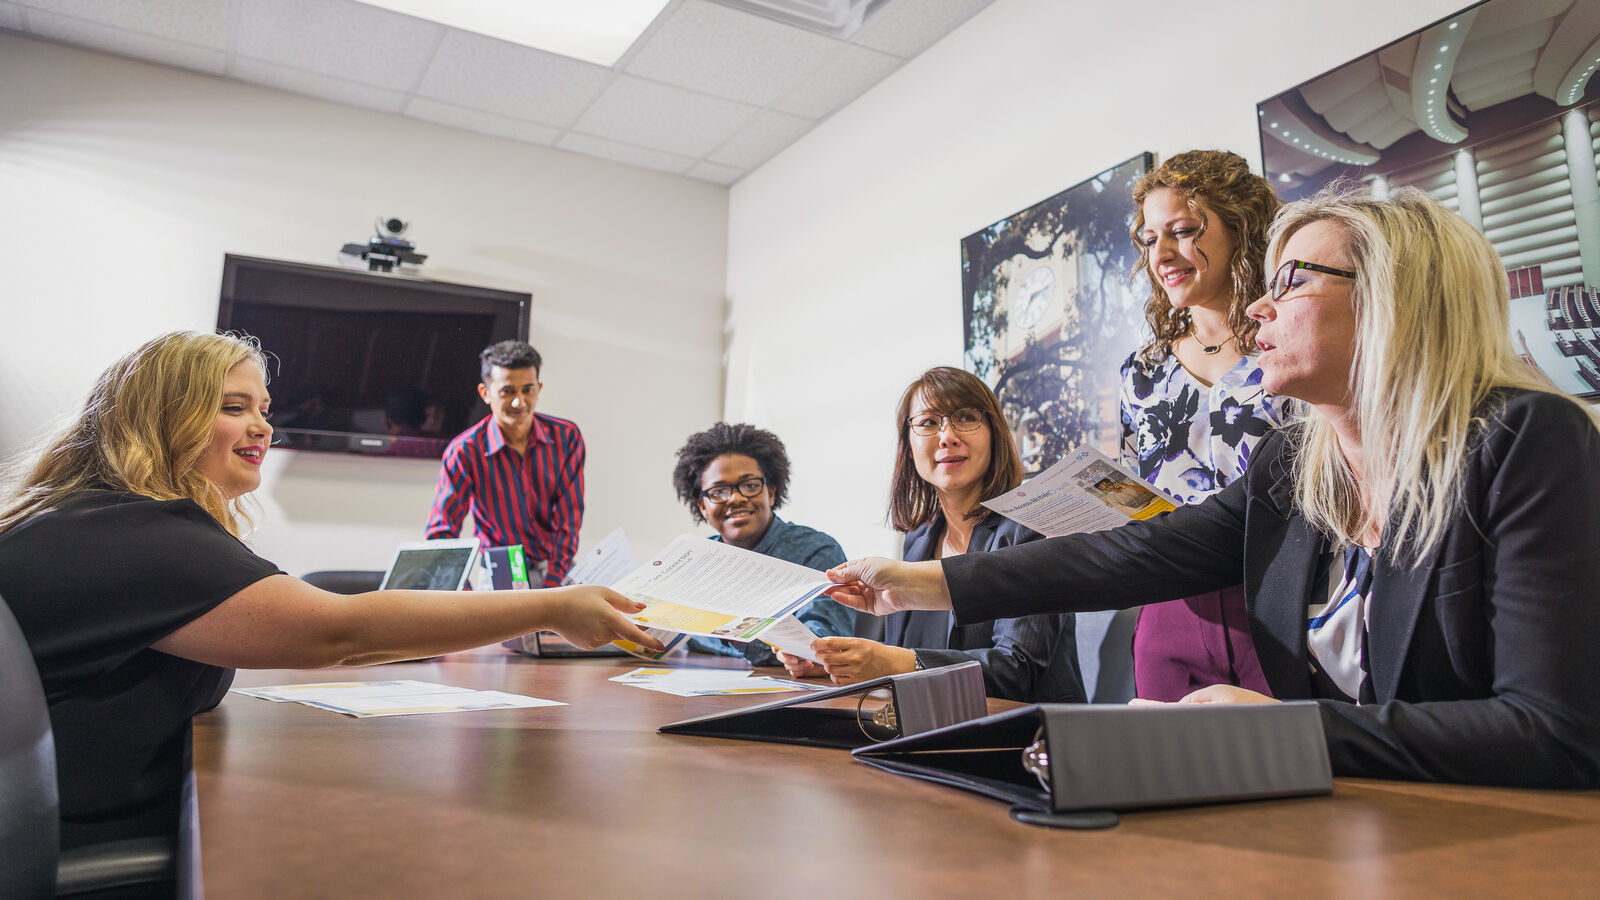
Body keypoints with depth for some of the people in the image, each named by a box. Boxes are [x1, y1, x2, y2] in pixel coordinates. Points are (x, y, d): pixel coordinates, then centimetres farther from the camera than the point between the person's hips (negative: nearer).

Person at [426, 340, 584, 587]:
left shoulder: (566, 437, -4)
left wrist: (551, 585, -15)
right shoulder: (464, 451, -10)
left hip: (557, 569, 2)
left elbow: (570, 518, -4)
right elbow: (440, 533, -9)